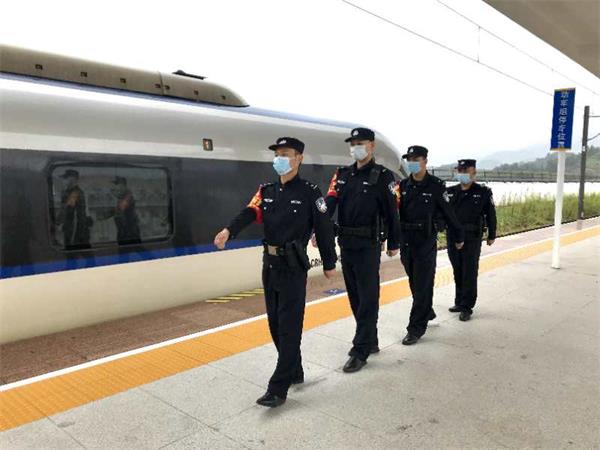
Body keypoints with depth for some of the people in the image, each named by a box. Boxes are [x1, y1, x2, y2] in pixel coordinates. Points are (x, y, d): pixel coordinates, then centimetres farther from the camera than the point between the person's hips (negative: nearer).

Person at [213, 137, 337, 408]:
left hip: (294, 266, -7)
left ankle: (278, 388, 2)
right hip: (270, 264, 7)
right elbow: (249, 213, -8)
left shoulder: (310, 192, -6)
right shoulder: (266, 191, 9)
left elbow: (324, 229, -4)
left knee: (289, 327, -4)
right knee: (275, 323, 14)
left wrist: (329, 264, -1)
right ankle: (295, 372, 31)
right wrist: (228, 231, -27)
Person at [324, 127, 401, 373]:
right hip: (346, 244, 6)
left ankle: (360, 351, 5)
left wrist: (393, 244, -2)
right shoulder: (342, 174, 10)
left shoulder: (383, 176, -5)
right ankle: (370, 341, 30)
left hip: (369, 246, -6)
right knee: (355, 296, 14)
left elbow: (391, 212, -4)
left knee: (367, 298, -1)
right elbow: (329, 204, -3)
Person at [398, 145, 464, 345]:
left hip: (426, 242, -5)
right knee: (414, 283, 16)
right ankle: (427, 313, 38)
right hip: (405, 241, 5)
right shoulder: (403, 185, 6)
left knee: (422, 285, -1)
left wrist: (459, 236, 7)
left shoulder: (436, 186, -6)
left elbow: (448, 213, 0)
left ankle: (416, 328, 4)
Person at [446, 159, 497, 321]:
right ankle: (459, 302, 27)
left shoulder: (483, 192, -1)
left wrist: (491, 235, 6)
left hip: (472, 239, -3)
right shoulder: (450, 192, 6)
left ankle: (466, 307, 7)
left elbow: (490, 214, 3)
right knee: (458, 272, 13)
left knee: (469, 273, 0)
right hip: (452, 237, 3)